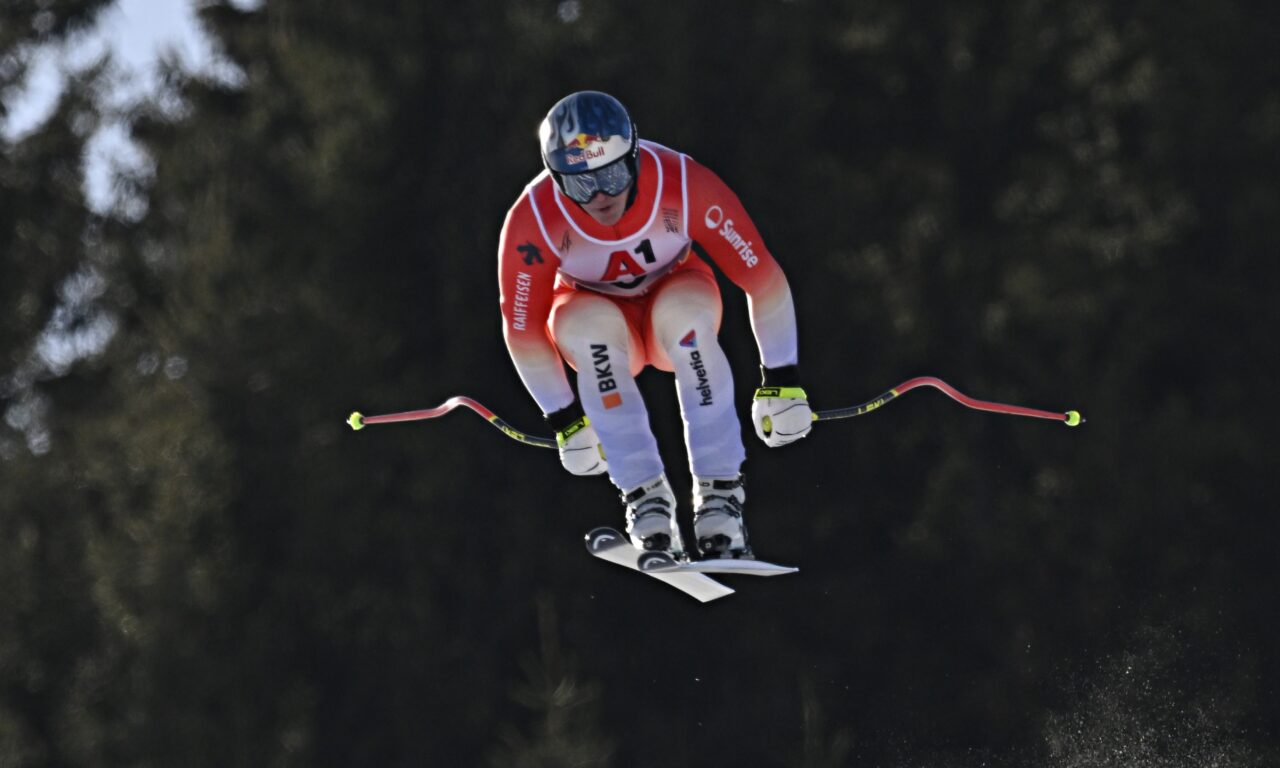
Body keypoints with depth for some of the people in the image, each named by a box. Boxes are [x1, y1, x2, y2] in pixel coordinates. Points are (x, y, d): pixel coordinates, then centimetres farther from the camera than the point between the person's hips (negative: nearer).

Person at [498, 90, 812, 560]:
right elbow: (522, 329, -13)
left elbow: (764, 279, -20)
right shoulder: (532, 221, -28)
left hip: (676, 297, 0)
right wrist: (565, 419, -9)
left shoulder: (685, 186, -30)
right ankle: (646, 499, -31)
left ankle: (720, 493, -32)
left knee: (682, 310, -37)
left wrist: (782, 381, -16)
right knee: (592, 324, -37)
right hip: (593, 312, 0)